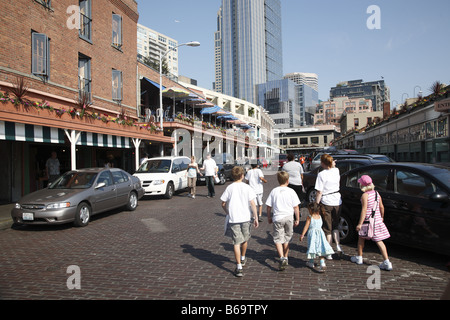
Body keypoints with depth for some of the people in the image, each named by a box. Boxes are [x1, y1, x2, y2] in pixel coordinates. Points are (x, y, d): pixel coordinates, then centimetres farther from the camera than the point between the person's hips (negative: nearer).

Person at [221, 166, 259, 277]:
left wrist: (228, 213, 21)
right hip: (246, 218, 1)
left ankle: (239, 267, -6)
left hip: (233, 218, -1)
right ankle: (242, 259, 42)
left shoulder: (229, 188, -2)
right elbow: (252, 204, -6)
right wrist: (256, 218, 0)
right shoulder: (247, 187, -4)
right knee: (245, 239, 22)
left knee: (236, 242, 0)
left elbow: (223, 204, 3)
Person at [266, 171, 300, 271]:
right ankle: (286, 258, 28)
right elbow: (296, 207, -1)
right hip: (289, 217, 1)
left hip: (277, 218, -1)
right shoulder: (291, 191, -3)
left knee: (278, 239, 0)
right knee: (287, 238, 17)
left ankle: (282, 258, -18)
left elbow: (269, 206, 3)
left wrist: (269, 217, 16)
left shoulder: (274, 191, -1)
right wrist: (297, 219, 9)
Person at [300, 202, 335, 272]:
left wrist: (302, 235, -11)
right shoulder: (320, 216, 4)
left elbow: (306, 227, -12)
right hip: (320, 233, 4)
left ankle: (311, 263, 21)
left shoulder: (309, 217, -8)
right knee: (320, 249, 5)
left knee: (312, 247, 9)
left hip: (312, 234, -4)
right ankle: (322, 263, -7)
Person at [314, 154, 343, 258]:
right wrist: (333, 165, 12)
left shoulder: (322, 174, -16)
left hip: (326, 203, -5)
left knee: (327, 228, 7)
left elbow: (319, 192, -16)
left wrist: (316, 205, -10)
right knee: (335, 226, 21)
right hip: (337, 201, 5)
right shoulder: (336, 171, 0)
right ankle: (338, 245, 4)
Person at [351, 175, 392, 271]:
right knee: (379, 241, 7)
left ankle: (359, 257, 26)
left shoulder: (365, 195, -15)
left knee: (361, 238, 16)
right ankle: (387, 262, 1)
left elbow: (364, 210, -20)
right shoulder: (376, 193, 5)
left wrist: (360, 224, -19)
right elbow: (381, 207, 11)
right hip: (377, 220, 5)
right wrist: (382, 217, 28)